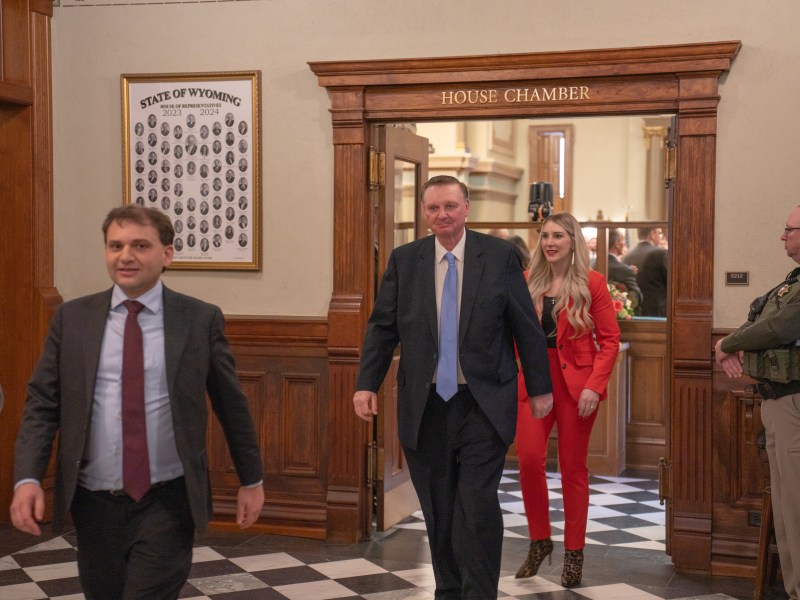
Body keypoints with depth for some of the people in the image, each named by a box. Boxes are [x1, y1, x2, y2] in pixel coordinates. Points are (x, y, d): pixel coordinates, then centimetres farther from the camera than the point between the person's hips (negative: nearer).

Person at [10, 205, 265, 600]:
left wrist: (251, 480, 10)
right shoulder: (72, 318, 2)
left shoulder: (201, 319, -3)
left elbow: (231, 404, 5)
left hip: (167, 504, -2)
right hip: (94, 504, 3)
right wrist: (27, 478, -11)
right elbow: (42, 404, 2)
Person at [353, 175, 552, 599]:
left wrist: (539, 387, 5)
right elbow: (381, 327, 6)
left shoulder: (499, 256, 0)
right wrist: (366, 384, -4)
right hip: (425, 405, 2)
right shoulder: (404, 260, 5)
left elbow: (526, 326, 3)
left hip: (483, 404, -2)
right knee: (438, 511, 10)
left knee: (478, 507, -8)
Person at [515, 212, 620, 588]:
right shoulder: (527, 282, 8)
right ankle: (539, 540, 14)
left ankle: (574, 552, 16)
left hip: (576, 383, -2)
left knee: (573, 467, 4)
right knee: (529, 459, -7)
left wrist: (594, 386, -15)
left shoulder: (591, 283, -2)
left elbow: (610, 339, -5)